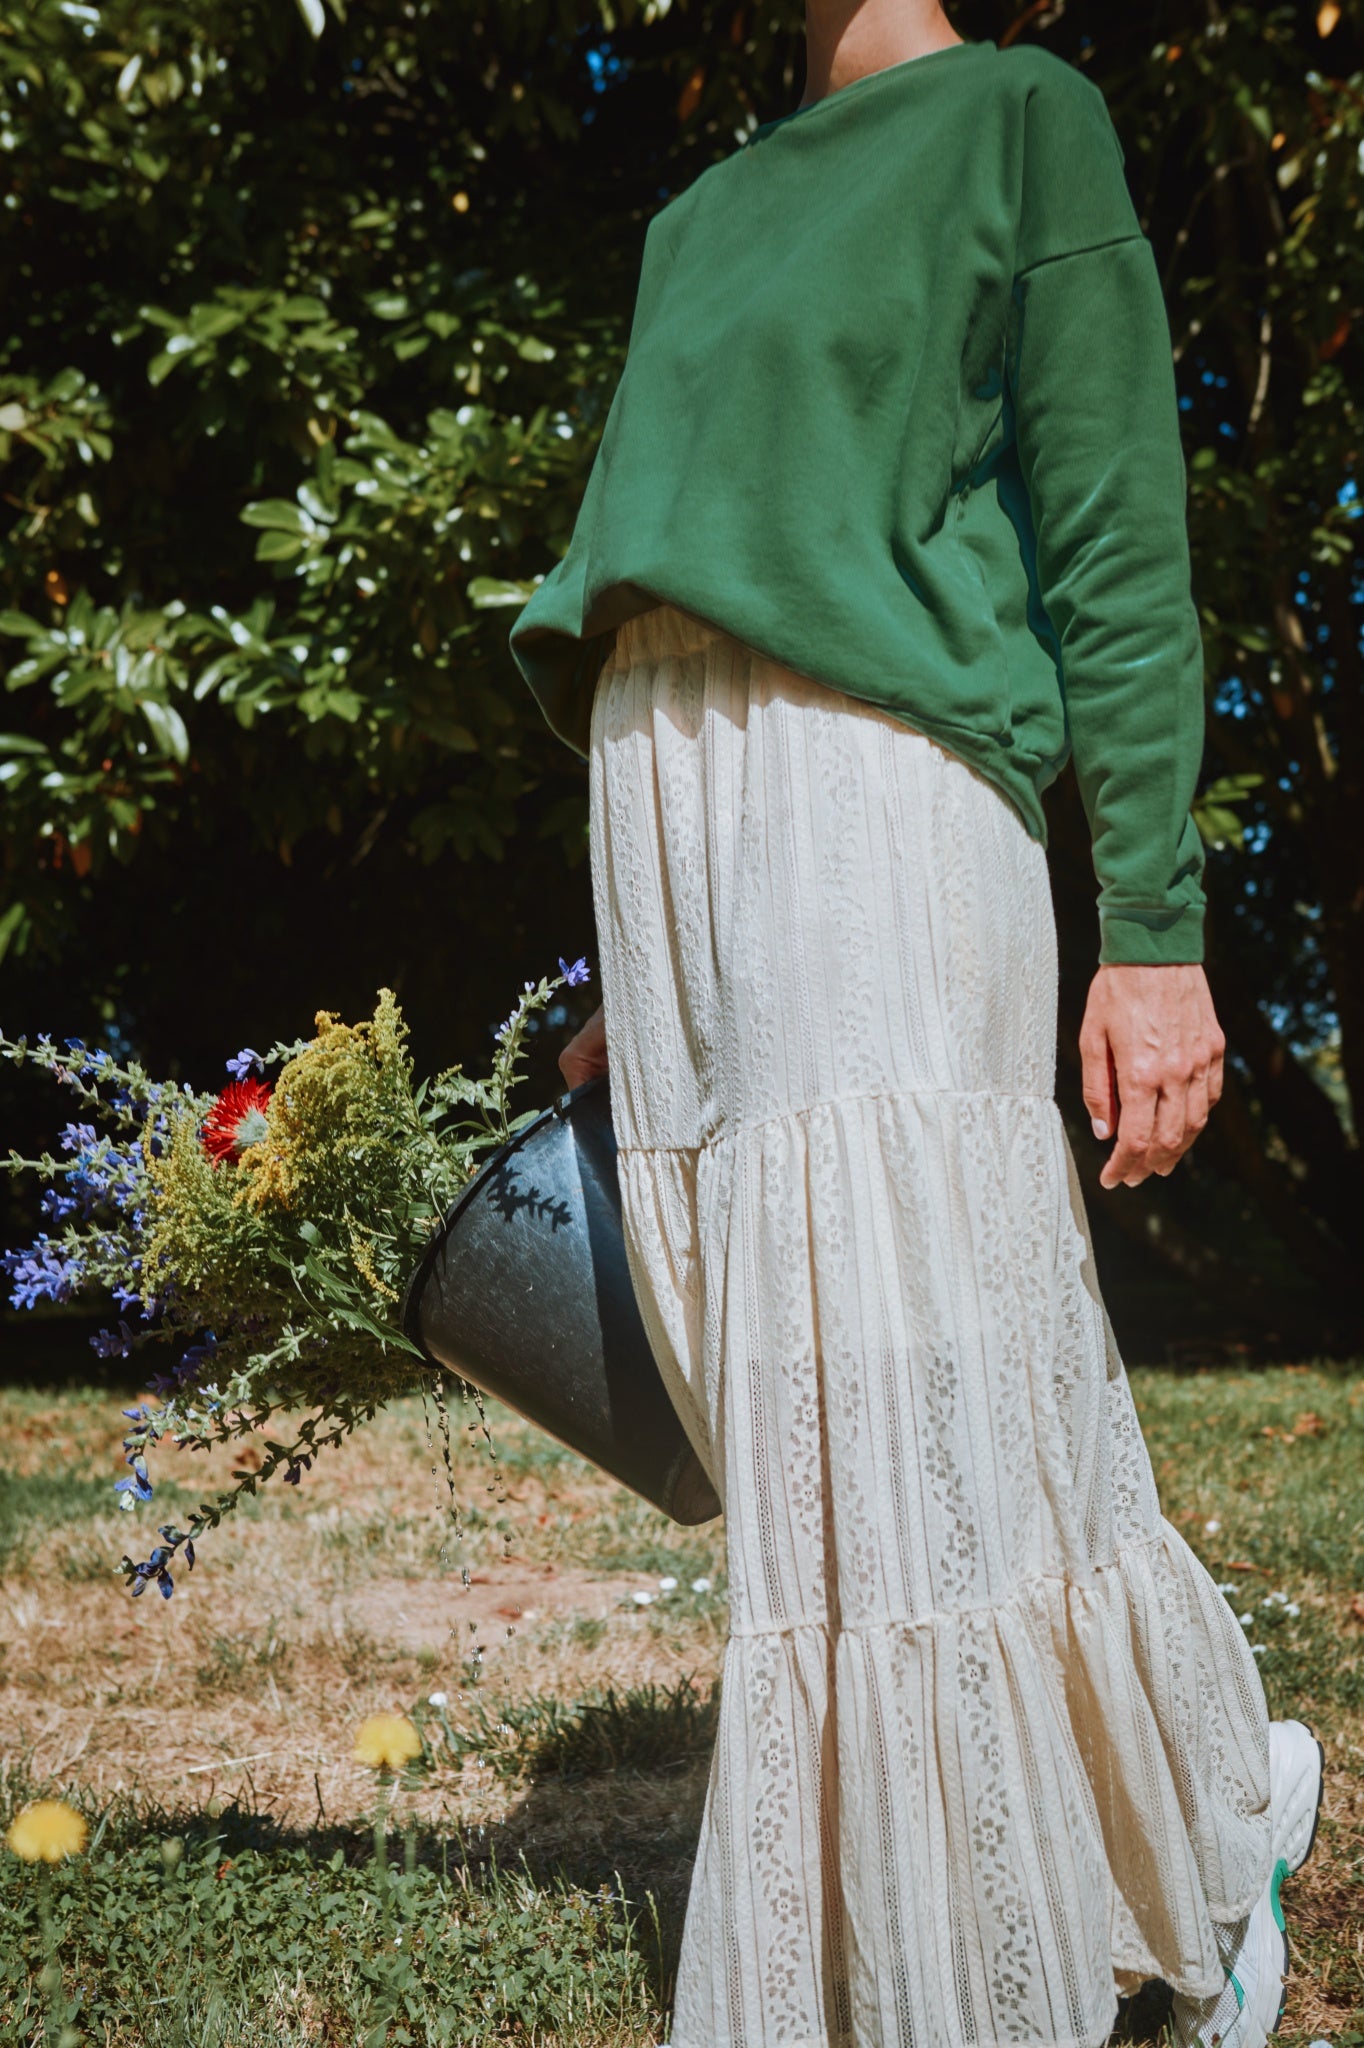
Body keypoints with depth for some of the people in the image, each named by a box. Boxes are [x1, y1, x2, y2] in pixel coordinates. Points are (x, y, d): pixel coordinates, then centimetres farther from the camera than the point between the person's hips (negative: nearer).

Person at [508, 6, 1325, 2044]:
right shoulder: (702, 222, 26)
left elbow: (1119, 550, -3)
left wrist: (1156, 928, -11)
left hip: (871, 793, -7)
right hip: (673, 816, 7)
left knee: (904, 1425, -9)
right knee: (805, 1416, 8)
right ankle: (1221, 1796, 27)